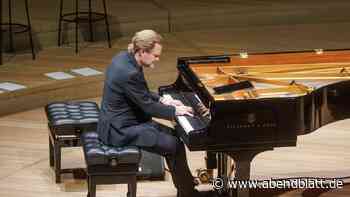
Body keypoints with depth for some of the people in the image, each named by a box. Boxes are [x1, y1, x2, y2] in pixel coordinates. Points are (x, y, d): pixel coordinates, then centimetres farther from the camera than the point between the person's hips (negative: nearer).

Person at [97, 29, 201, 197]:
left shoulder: (125, 58, 2)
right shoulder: (129, 73, -29)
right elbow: (147, 107, -20)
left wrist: (161, 100, 6)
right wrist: (175, 111, -7)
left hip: (120, 120, 10)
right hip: (120, 129, -10)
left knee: (171, 134, 15)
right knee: (175, 146, -8)